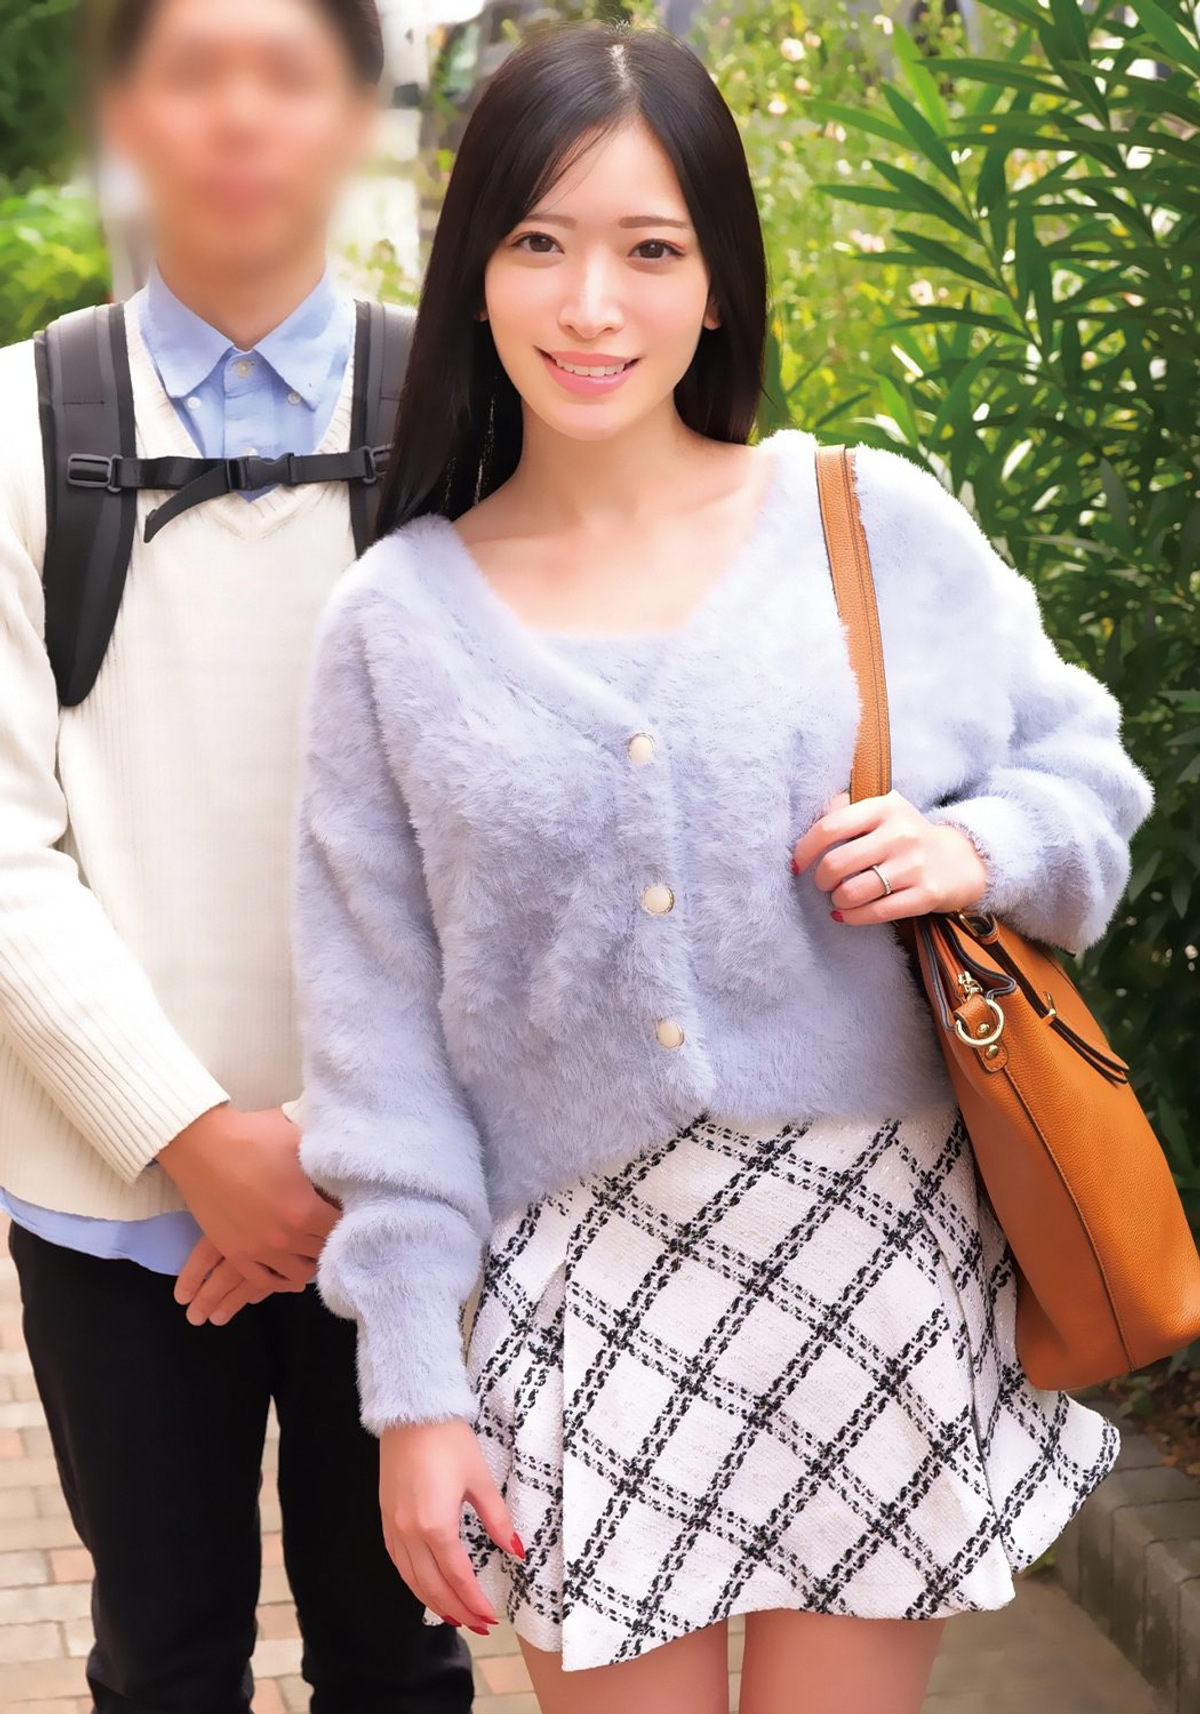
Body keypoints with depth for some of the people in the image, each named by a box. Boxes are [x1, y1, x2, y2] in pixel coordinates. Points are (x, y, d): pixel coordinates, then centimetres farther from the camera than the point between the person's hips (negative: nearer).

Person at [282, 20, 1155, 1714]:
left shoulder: (883, 526, -1)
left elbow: (1082, 770, 10)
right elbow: (379, 1023, 2)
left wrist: (977, 850, -14)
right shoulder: (396, 619, 1)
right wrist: (411, 1386, 1)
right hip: (587, 1300, 0)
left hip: (884, 1272, 0)